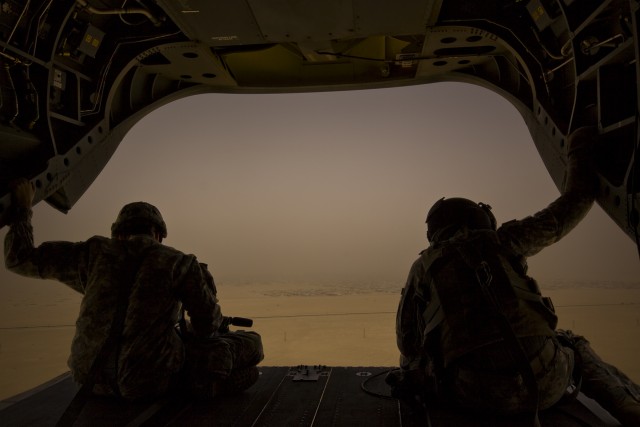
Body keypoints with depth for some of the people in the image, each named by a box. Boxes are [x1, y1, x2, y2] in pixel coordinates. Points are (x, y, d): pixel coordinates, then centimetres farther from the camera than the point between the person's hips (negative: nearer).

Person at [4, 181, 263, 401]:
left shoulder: (95, 253, 5)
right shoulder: (176, 262, -3)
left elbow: (22, 260, 11)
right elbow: (208, 324, 0)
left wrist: (22, 209, 23)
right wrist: (194, 339, 24)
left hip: (94, 376, 4)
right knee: (251, 343, 8)